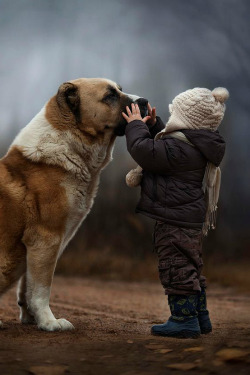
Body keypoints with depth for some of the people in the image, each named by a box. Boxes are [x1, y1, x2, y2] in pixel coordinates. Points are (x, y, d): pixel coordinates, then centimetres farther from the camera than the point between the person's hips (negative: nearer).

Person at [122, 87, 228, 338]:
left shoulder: (180, 148, -21)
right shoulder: (193, 145, 12)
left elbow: (144, 151, -22)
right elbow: (162, 147, 28)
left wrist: (136, 125, -7)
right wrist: (153, 125, 20)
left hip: (175, 220, -11)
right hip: (191, 219, 11)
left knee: (176, 268, -4)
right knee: (190, 268, 18)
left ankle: (184, 319, 0)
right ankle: (200, 317, 26)